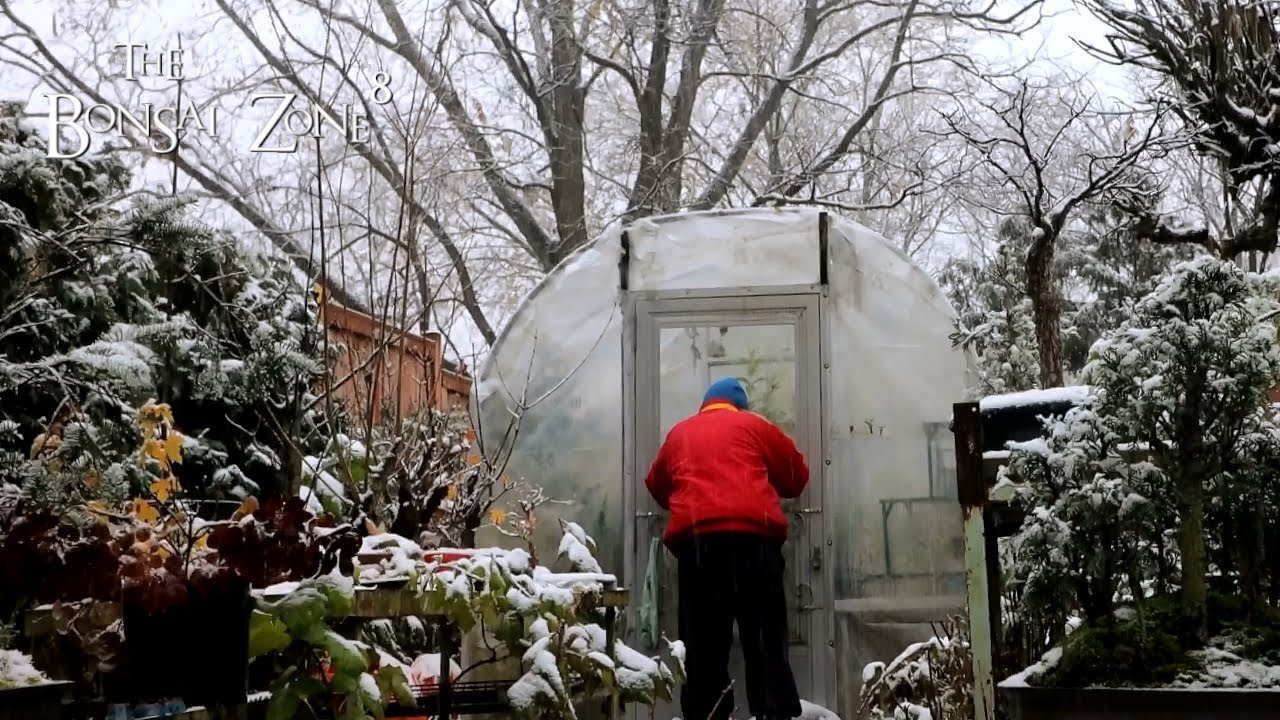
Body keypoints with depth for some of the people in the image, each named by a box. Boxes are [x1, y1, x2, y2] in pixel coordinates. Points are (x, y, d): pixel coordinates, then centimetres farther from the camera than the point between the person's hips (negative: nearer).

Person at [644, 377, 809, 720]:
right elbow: (797, 475, 24)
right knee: (765, 637, -2)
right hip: (751, 534, -2)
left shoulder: (679, 433, 24)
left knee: (703, 641, 4)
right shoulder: (753, 425, 19)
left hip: (695, 538, 2)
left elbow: (657, 485, 33)